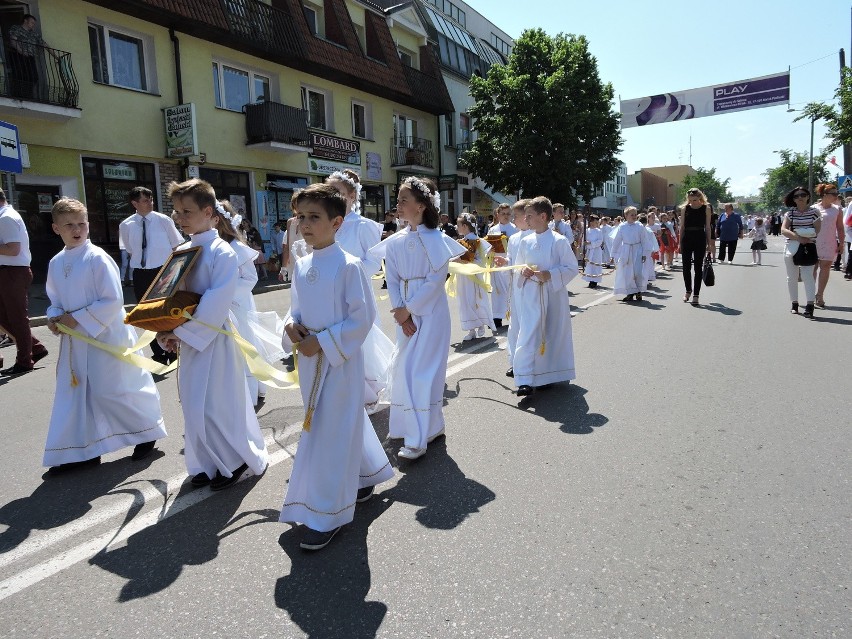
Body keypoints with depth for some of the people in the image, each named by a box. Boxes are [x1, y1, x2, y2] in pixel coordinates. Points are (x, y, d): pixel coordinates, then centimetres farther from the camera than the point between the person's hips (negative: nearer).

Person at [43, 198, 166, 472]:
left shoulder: (97, 257, -14)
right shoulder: (56, 263, 7)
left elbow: (113, 301, -18)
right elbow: (55, 300, 17)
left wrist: (77, 318, -17)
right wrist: (55, 318, -4)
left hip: (105, 334, -7)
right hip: (75, 338, 7)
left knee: (110, 391, -1)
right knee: (73, 393, 11)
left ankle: (148, 432, 21)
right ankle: (78, 451, 26)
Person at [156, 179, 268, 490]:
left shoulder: (222, 252, -14)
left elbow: (216, 304, -21)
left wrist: (180, 332, -18)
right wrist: (166, 331, -2)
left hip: (215, 337, -7)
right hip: (189, 338, 7)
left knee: (216, 405, -2)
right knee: (195, 404, 13)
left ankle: (236, 460, 19)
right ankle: (210, 463, 29)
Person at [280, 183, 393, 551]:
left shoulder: (349, 266, -15)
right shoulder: (301, 267, 6)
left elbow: (362, 318, -16)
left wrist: (322, 342, -19)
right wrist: (292, 325, -6)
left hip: (340, 360, -7)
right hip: (310, 360, 7)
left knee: (331, 432, -2)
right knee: (345, 424, 19)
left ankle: (327, 515, 11)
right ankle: (362, 478, 42)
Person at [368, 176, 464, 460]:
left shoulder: (436, 239, -10)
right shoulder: (396, 241, 5)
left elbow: (435, 280, -13)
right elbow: (392, 279, 3)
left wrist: (408, 309, -13)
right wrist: (400, 313, -8)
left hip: (430, 311, -6)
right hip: (405, 312, 6)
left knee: (421, 369, -5)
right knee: (404, 367, 9)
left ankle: (418, 438, 3)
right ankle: (429, 425, 25)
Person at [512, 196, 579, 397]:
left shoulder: (559, 241, -7)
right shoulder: (526, 242, 6)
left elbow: (572, 268, -6)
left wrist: (549, 274, -18)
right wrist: (523, 271, -5)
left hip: (554, 294, -2)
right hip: (530, 295, 2)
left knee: (553, 334, 9)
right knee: (528, 334, -7)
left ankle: (550, 374, 28)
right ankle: (525, 381, -7)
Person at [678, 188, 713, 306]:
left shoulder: (706, 208, 1)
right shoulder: (685, 208, 4)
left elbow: (708, 227, 2)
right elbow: (682, 226, 7)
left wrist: (709, 243, 1)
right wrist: (680, 242, 4)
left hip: (700, 239, -2)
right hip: (687, 238, 2)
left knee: (698, 267, 0)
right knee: (686, 267, 6)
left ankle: (696, 295, 6)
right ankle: (688, 290, 27)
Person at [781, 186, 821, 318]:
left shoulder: (814, 212, 2)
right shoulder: (790, 213, 5)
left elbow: (817, 230, 2)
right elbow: (783, 230, -5)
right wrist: (798, 237, -19)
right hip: (792, 248, 2)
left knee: (808, 275, -11)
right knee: (792, 277, 8)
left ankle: (810, 305, -14)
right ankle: (794, 304, 18)